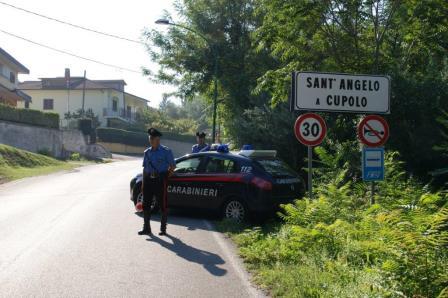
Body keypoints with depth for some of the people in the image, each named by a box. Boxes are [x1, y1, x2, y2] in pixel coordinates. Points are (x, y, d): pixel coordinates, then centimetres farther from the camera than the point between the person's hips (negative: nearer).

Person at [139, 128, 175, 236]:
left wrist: (166, 177, -5)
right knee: (145, 204, 5)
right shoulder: (147, 152, 11)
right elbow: (145, 168, 13)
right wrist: (143, 183, 9)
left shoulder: (166, 151, -3)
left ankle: (163, 229, 13)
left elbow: (172, 166, 1)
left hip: (160, 180, -5)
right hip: (148, 180, 5)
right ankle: (146, 228, 15)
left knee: (162, 205, 2)